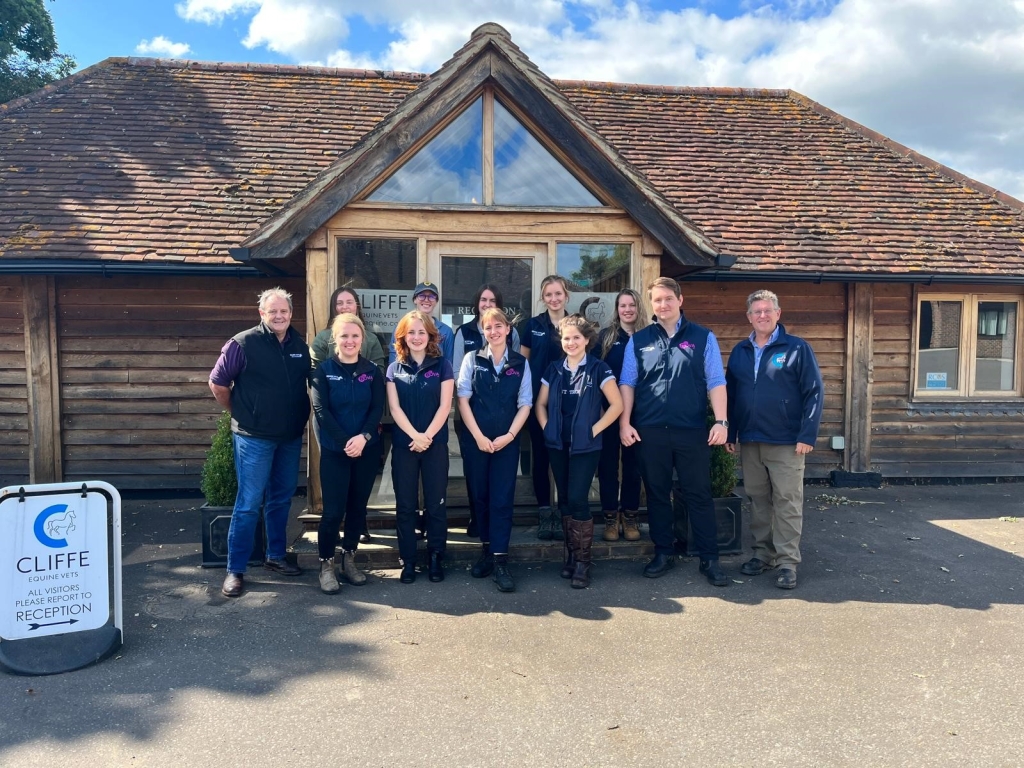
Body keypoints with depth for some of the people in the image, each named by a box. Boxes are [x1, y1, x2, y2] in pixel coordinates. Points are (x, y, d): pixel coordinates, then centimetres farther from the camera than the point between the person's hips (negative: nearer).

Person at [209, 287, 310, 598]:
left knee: (281, 499, 15)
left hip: (291, 437, 5)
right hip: (254, 438, -5)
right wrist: (238, 412, 1)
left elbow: (308, 383, 15)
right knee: (249, 503, -2)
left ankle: (275, 556, 30)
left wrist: (301, 416, 8)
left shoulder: (300, 345, 4)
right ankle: (235, 569, 9)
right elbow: (217, 383, -5)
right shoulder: (244, 343, -10)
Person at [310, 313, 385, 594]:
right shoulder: (323, 370, -3)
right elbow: (321, 410, -9)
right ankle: (326, 564, 13)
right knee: (333, 510, -3)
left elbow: (378, 408, -2)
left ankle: (349, 558, 25)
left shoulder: (372, 371, 4)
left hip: (367, 450, 3)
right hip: (334, 450, -2)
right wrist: (345, 442, -16)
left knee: (358, 506, 10)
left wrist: (363, 437, -18)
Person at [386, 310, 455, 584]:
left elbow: (444, 406, -5)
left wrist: (426, 436, -15)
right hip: (403, 444, 1)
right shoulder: (395, 368, 6)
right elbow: (394, 408, -2)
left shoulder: (442, 366, 2)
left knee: (435, 503, 4)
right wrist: (414, 436, -15)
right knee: (405, 505, 5)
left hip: (435, 443, -1)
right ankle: (408, 560, 16)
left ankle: (435, 558, 16)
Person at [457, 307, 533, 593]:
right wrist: (478, 436, -11)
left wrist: (509, 435, -10)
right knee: (480, 497, 9)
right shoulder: (472, 360, 2)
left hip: (507, 441, 0)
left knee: (502, 499, -2)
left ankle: (500, 560, 1)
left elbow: (525, 404, 2)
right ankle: (486, 551, 23)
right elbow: (463, 399, -3)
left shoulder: (520, 363, 4)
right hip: (476, 440, 1)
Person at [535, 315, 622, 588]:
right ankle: (570, 556, 20)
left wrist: (594, 430, -10)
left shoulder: (598, 368, -5)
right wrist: (546, 428, 2)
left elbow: (616, 404, -7)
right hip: (557, 445, 4)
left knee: (577, 499, -9)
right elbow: (540, 404, 15)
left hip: (585, 446, -4)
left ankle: (583, 561, 2)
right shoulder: (554, 370, 8)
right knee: (564, 500, 8)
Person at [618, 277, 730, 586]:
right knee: (657, 494, 10)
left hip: (692, 430, -1)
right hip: (650, 431, 2)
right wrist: (624, 423, -3)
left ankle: (709, 559, 14)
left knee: (699, 494, 4)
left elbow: (716, 383, 1)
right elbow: (627, 384, 5)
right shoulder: (638, 340, 7)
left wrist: (721, 421, -8)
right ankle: (663, 553, 24)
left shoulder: (703, 337, 4)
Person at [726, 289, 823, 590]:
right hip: (749, 441, 4)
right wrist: (730, 433, 7)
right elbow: (731, 395, 12)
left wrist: (807, 435, -13)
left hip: (786, 442, -4)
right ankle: (762, 553, 23)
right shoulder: (740, 352, 9)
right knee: (758, 500, 12)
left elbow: (814, 392, -7)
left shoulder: (797, 348, -4)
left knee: (787, 502, 0)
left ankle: (787, 562, 7)